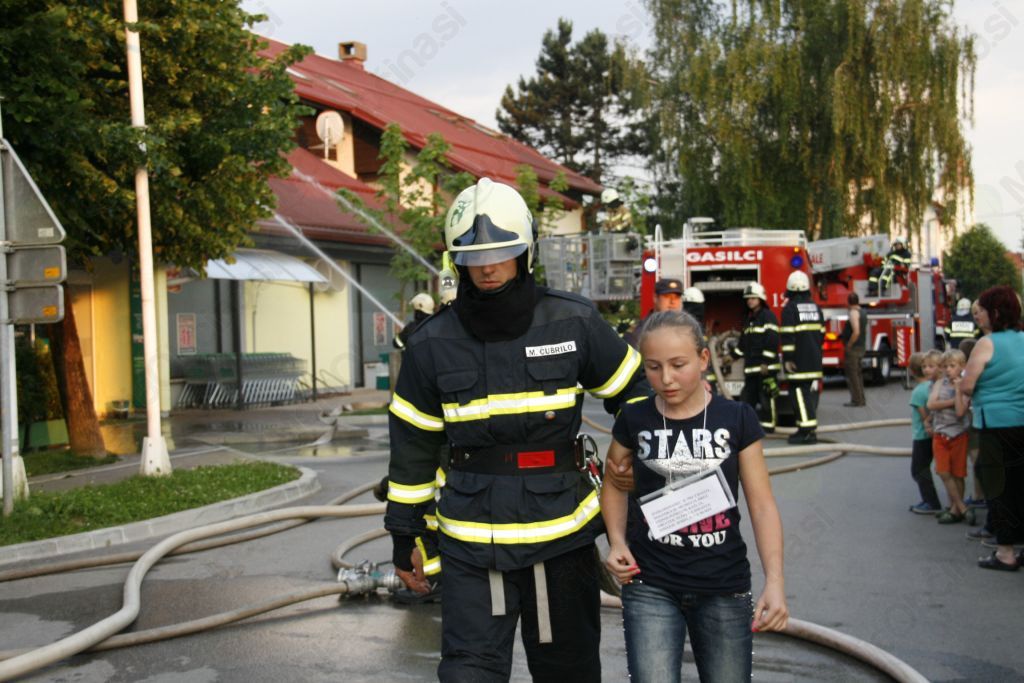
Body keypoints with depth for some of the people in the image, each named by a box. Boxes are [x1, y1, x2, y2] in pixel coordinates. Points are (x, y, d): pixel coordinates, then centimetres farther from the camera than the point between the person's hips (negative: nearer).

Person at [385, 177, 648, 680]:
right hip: (471, 546, 0)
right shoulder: (433, 344, -2)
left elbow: (633, 391, 8)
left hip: (563, 536, 0)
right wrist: (403, 536, 10)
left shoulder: (574, 323, -5)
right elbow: (412, 444, 6)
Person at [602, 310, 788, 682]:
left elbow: (762, 504, -2)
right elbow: (615, 485, 13)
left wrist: (774, 580, -11)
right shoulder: (634, 420, -2)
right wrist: (617, 541, -4)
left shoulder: (736, 419, -3)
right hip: (650, 587, 0)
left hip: (725, 588, 1)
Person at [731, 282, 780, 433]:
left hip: (765, 366, -8)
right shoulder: (749, 319, 20)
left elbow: (772, 341, -14)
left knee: (766, 397, -7)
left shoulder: (768, 316, -6)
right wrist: (732, 356, 22)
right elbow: (743, 342, 27)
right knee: (747, 395, 8)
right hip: (751, 366, 8)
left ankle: (768, 426, -3)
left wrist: (766, 363, -19)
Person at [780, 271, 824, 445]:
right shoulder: (815, 307, 13)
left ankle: (806, 430, -13)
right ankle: (810, 429, 13)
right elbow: (821, 332, 18)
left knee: (800, 393, -7)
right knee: (811, 392, 10)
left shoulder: (790, 308, -10)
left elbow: (788, 335, -16)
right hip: (815, 359, 7)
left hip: (799, 360, -7)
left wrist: (788, 358, -15)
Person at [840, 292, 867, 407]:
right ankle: (861, 399, 20)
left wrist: (849, 345, -16)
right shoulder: (863, 312, 13)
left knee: (852, 375, -4)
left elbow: (856, 332, -26)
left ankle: (856, 401, -4)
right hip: (862, 347, 9)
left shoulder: (853, 313, -16)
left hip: (853, 349, -9)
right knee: (858, 374, 16)